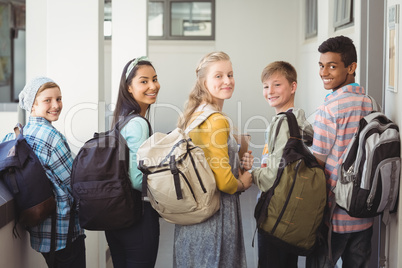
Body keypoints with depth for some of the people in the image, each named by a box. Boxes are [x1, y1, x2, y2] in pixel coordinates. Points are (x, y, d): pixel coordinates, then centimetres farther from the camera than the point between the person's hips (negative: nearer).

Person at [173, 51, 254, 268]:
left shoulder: (193, 115, 9)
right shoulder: (216, 120, -19)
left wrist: (238, 164, 6)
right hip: (214, 215, -9)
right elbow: (224, 181, -23)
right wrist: (242, 184, -2)